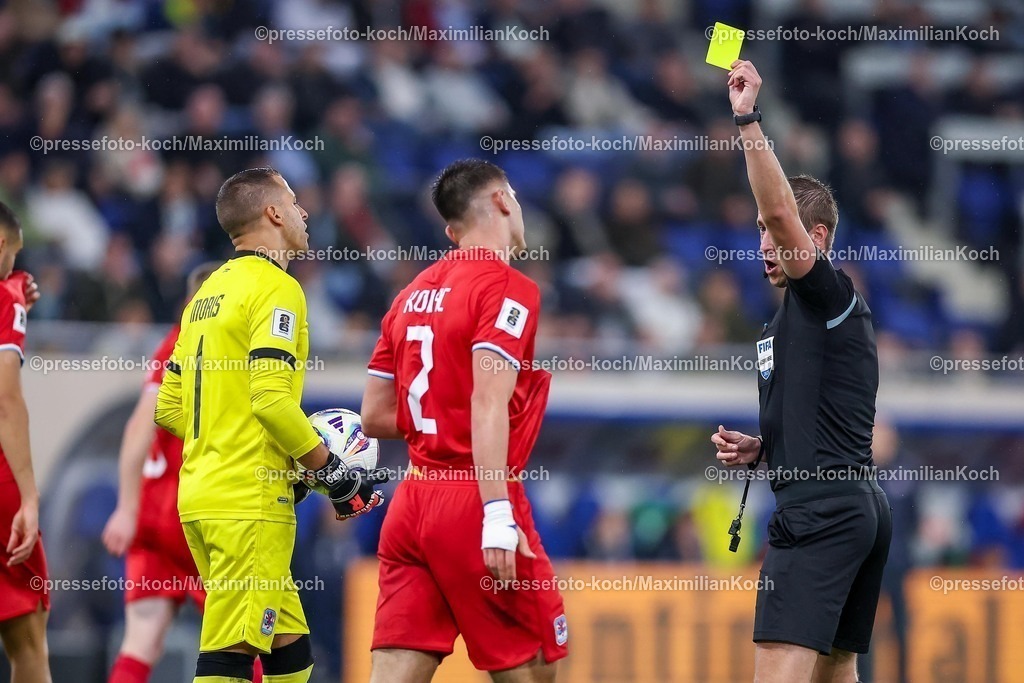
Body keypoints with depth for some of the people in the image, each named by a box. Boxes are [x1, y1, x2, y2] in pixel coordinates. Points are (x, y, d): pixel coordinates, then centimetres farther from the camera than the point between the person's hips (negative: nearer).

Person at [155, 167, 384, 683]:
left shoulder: (207, 293, 18)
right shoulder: (276, 288, -9)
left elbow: (168, 407, 18)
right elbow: (272, 399, -19)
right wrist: (335, 473, -10)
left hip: (199, 493, 9)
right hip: (249, 504, -9)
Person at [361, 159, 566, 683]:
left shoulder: (413, 294, 15)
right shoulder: (508, 288, -6)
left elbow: (375, 417, 18)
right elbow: (489, 403, -19)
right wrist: (498, 513, -24)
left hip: (410, 503, 7)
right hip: (472, 501, -7)